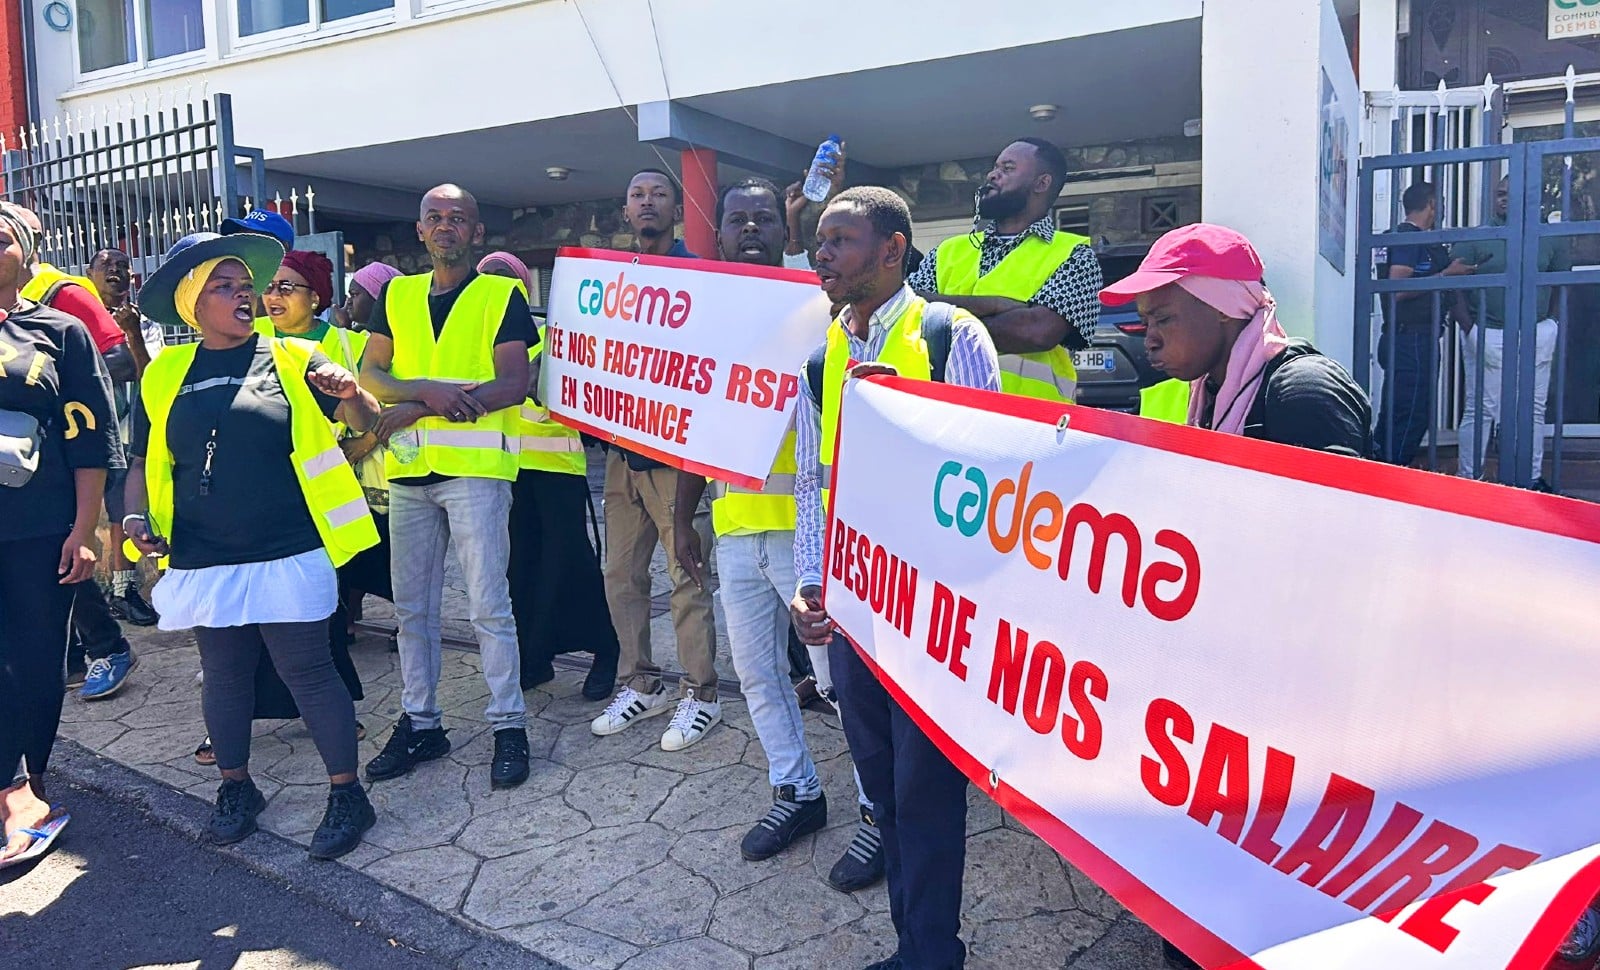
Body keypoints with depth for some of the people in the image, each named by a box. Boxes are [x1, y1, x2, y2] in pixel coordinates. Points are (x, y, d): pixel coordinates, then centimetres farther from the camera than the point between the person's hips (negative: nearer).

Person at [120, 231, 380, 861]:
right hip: (205, 560, 3)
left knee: (308, 672, -1)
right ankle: (236, 787, 32)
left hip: (288, 555, -3)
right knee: (223, 676, 14)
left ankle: (347, 793, 11)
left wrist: (351, 392, -24)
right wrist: (137, 518, -3)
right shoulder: (164, 375, 9)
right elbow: (145, 463, 14)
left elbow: (365, 425, -3)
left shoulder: (292, 358, 1)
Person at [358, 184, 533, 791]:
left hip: (476, 466, -5)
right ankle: (420, 722, 24)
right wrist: (428, 389, -16)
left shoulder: (501, 295, 0)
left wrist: (419, 408, -16)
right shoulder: (396, 295, 14)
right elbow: (369, 373, 5)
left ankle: (509, 724, 7)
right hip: (408, 469, 5)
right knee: (411, 606, 11)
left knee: (488, 605, -4)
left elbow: (514, 383, -11)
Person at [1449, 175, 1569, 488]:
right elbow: (1456, 290, -3)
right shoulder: (1474, 240, 1)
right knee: (1479, 410, -1)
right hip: (1488, 337, -3)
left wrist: (1551, 324, 2)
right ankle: (1468, 477, 6)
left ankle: (1533, 477, 18)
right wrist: (1471, 333, -11)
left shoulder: (1550, 240, 8)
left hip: (1536, 336, 3)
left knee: (1534, 410, 9)